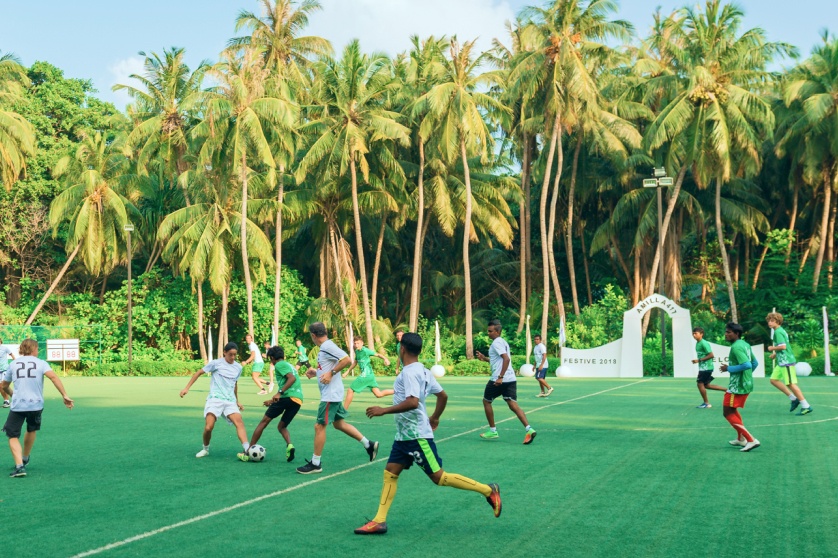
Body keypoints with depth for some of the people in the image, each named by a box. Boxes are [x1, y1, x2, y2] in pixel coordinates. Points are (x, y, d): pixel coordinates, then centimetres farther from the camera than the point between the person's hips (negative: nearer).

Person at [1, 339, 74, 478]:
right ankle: (25, 459, 41)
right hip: (36, 405, 1)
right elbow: (53, 377, -15)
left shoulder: (13, 364, 10)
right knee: (32, 430, 27)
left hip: (17, 405, -1)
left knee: (13, 436, 8)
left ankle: (19, 466, -11)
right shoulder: (41, 363, 3)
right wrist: (65, 396, -17)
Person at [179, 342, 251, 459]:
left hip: (230, 401, 3)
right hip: (215, 399, -3)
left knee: (239, 423, -20)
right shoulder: (216, 363, -2)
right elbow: (199, 373, 5)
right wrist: (186, 388, 1)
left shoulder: (238, 367, 11)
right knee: (209, 427, -15)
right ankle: (206, 449, 14)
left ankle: (248, 450, -29)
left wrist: (237, 401, 27)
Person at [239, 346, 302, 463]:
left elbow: (292, 378, -14)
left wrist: (279, 392, -20)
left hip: (288, 397, -8)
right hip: (298, 400, 8)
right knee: (282, 426, 20)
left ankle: (247, 453, 4)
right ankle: (289, 445, -11)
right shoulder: (290, 366, 29)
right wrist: (273, 400, 43)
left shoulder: (279, 365, 4)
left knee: (264, 422, 2)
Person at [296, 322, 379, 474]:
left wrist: (331, 373, -23)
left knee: (319, 426, -4)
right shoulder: (325, 347, 12)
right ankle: (369, 444, 23)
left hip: (331, 394, -10)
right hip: (332, 394, 10)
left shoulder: (328, 346, -17)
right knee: (339, 423, 18)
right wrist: (316, 372, 14)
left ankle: (315, 464, 4)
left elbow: (346, 360, -25)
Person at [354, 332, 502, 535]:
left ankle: (488, 490, 2)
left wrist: (383, 410, -26)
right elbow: (443, 396, 17)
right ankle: (379, 521, 8)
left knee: (439, 477, -5)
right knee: (390, 473, 7)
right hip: (405, 435, 10)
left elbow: (412, 402, -32)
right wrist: (435, 418, 30)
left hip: (416, 435, -10)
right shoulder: (422, 370, 10)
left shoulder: (409, 372, -19)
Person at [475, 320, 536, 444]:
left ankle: (492, 431, 16)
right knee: (513, 405, -1)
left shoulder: (497, 342, -10)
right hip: (511, 379, 8)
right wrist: (484, 358, 25)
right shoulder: (503, 342, 20)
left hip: (499, 380, -8)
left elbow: (506, 359, -24)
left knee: (486, 401, 11)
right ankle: (528, 429, -19)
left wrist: (500, 377, -27)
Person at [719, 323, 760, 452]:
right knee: (733, 410, 25)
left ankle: (751, 440, -8)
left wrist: (728, 368, -21)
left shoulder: (736, 347, -20)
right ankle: (741, 439, 33)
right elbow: (754, 363, 19)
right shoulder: (745, 344, 10)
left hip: (737, 386, -10)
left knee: (728, 413, -3)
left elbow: (746, 365, -29)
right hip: (746, 384, 10)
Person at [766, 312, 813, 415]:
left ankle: (806, 406, -2)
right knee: (774, 380, 12)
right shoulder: (780, 331, 15)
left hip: (786, 361, -10)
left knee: (791, 384, -7)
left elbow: (783, 346, -25)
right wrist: (775, 354, 15)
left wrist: (772, 348, -9)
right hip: (782, 362, 10)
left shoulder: (778, 332, -15)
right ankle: (794, 399, 15)